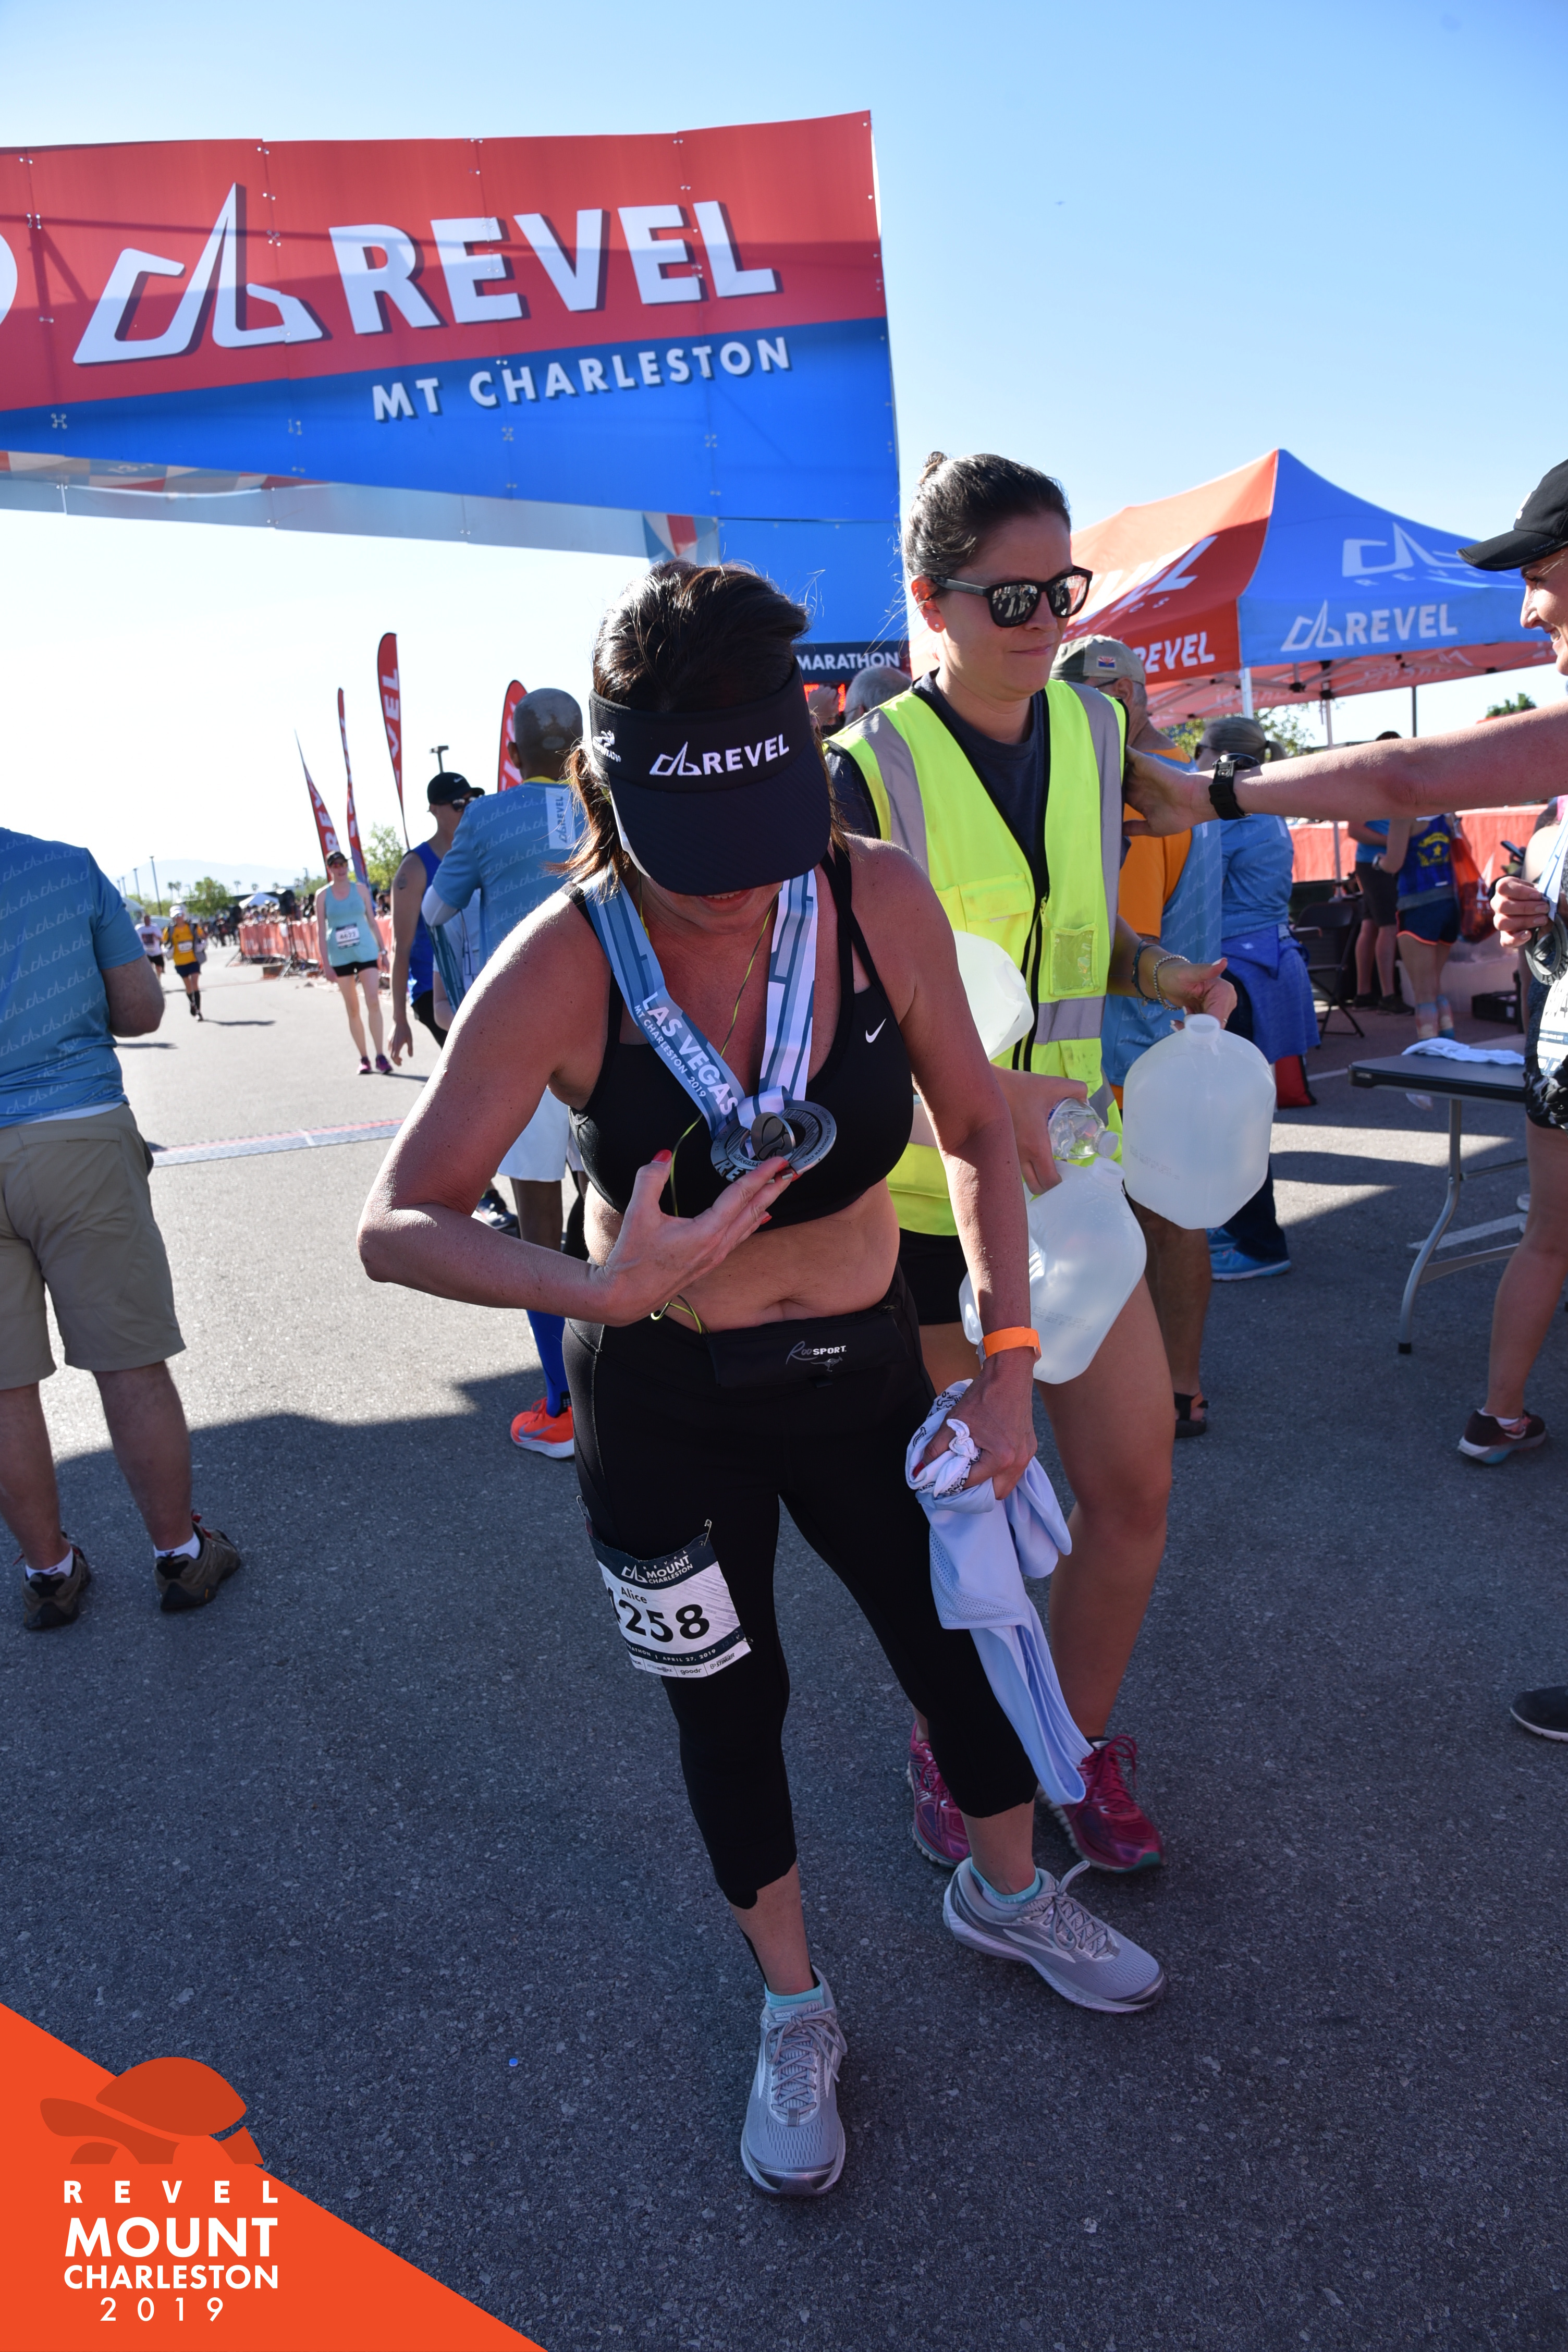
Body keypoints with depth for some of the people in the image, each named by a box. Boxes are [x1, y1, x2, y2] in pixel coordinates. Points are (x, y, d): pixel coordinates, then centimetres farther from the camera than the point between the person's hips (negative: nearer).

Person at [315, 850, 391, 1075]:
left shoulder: (360, 889, 3)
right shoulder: (323, 895, 1)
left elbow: (372, 921, 8)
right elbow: (321, 929, 1)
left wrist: (383, 950, 7)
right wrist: (325, 961, -4)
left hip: (366, 951, 0)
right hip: (340, 957, 0)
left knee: (373, 1003, -11)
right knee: (352, 1010, 5)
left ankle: (380, 1056, -8)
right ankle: (363, 1059, 11)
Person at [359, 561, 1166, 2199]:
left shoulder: (879, 902, -17)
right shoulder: (565, 964, -23)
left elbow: (975, 1129, -4)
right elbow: (397, 1227, -22)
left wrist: (1008, 1359, -9)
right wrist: (595, 1287, -40)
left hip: (859, 1371, 3)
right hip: (662, 1404, -2)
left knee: (961, 1639, 17)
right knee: (726, 1704, 15)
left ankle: (1003, 1892, 52)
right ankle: (794, 2012, 44)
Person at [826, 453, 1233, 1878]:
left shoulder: (1095, 730, 6)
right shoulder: (870, 773, -12)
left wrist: (1163, 976, -1)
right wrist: (979, 1087, -29)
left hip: (1070, 1163, 5)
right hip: (922, 1187, -5)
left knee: (1134, 1482, 7)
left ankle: (1082, 1740, 33)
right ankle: (946, 1747, 37)